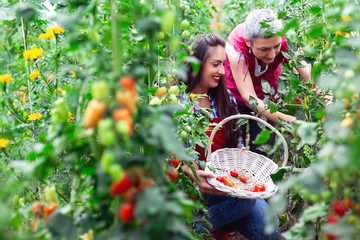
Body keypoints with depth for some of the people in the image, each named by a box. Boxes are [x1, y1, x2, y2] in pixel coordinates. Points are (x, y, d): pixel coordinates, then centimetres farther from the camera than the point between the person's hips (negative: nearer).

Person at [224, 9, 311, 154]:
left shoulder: (284, 40, -31)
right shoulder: (235, 46, -37)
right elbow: (249, 98, -40)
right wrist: (286, 120, -52)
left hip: (268, 95, 2)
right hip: (236, 92, -2)